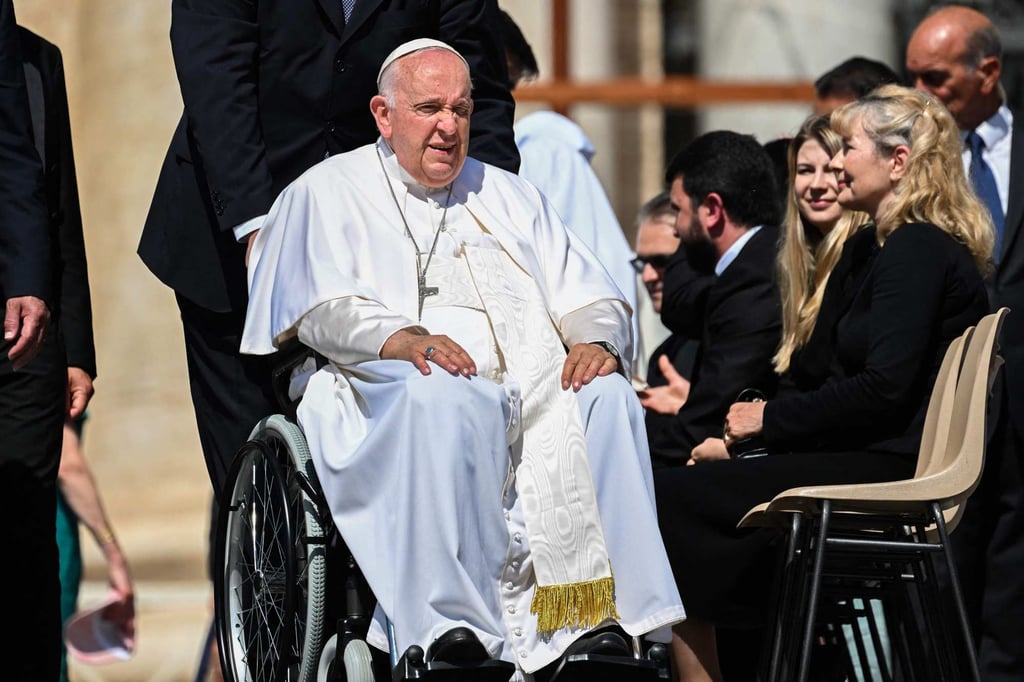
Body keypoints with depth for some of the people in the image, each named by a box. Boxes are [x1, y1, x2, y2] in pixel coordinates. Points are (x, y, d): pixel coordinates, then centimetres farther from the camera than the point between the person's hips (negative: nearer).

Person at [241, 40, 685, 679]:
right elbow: (321, 311, -3)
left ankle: (603, 624, -35)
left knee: (608, 399, -28)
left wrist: (597, 341, -9)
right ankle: (451, 627, -45)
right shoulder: (329, 193, 14)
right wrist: (400, 339, -24)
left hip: (537, 391, 4)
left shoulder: (510, 197, 27)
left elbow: (592, 300, 17)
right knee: (443, 401, -39)